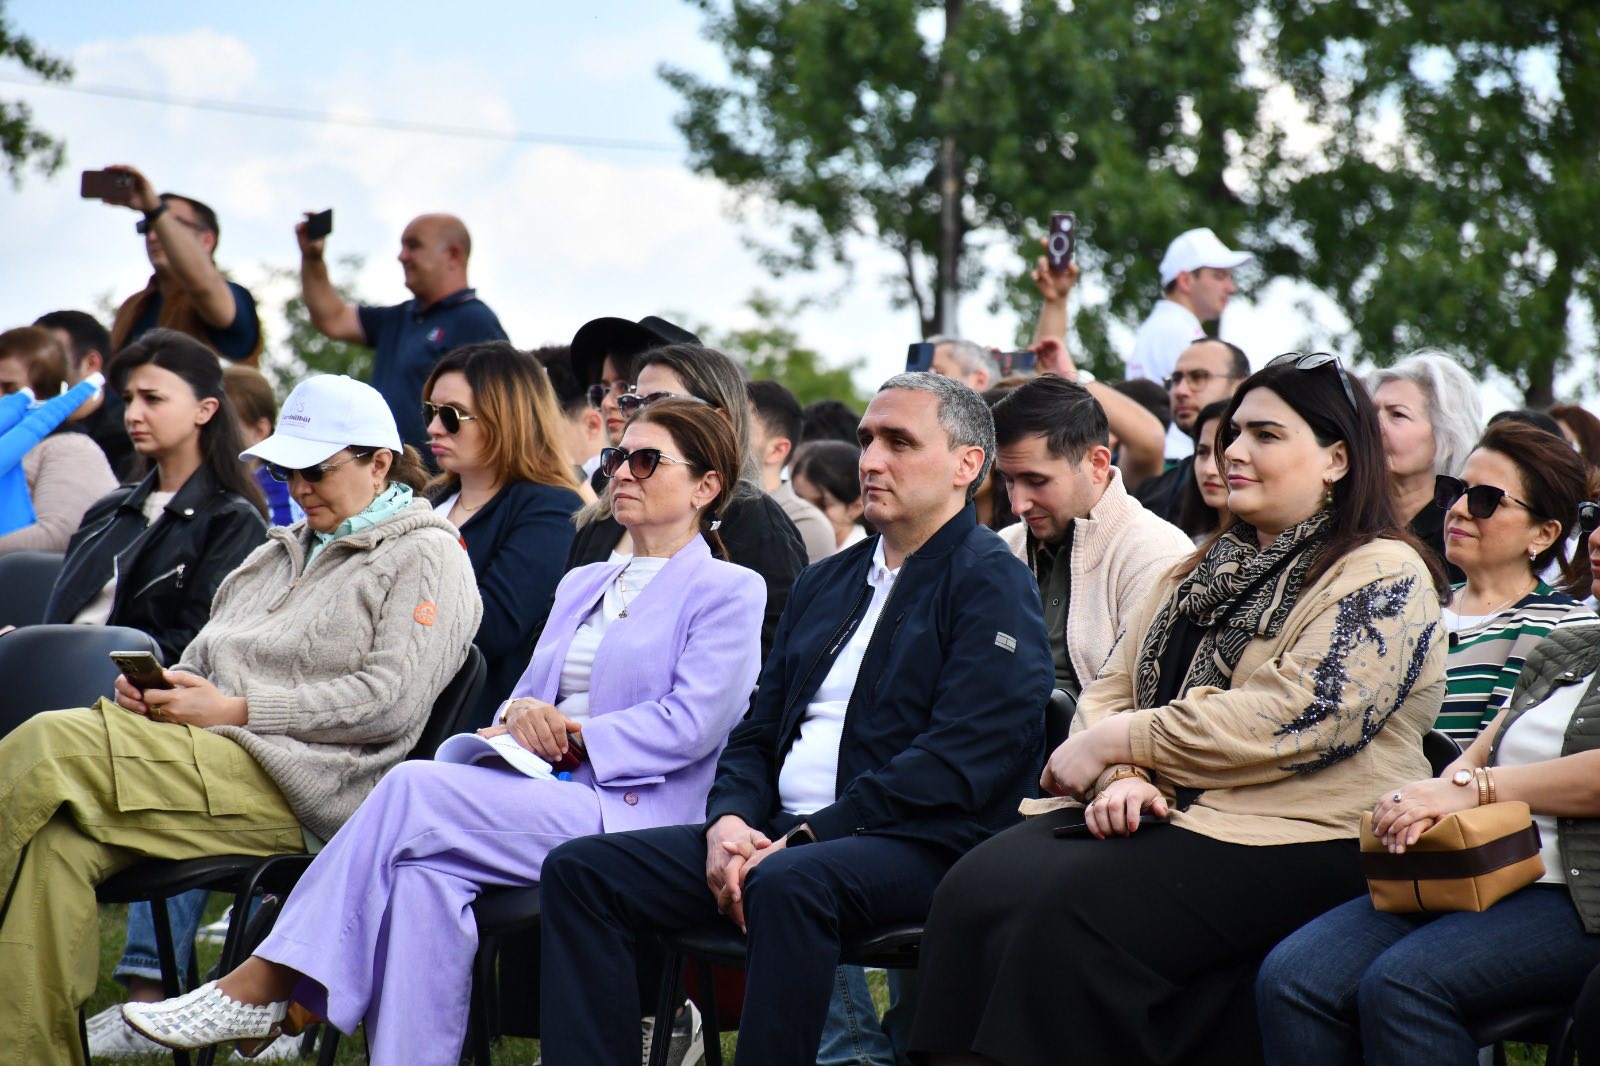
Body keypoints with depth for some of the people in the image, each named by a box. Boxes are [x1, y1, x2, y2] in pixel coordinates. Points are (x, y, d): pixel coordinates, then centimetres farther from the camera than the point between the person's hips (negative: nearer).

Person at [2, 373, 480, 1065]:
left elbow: (392, 701, -9)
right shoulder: (281, 552, 31)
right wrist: (158, 687, 4)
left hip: (297, 791, -7)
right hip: (212, 763, 8)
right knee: (59, 842, -27)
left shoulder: (427, 557, 5)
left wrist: (235, 710, -11)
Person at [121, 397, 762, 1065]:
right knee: (425, 873, -30)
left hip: (633, 816, -6)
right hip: (545, 801, 6)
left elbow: (690, 725, -8)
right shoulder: (582, 584, 29)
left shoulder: (729, 591, 5)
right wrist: (520, 716, -3)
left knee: (416, 789, -26)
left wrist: (569, 736, -12)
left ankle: (263, 985, -25)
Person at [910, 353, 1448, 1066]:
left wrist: (1116, 741, -11)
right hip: (1152, 814, 7)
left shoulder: (1384, 578, -3)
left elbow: (1289, 719, -17)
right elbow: (1114, 688, 15)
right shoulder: (1212, 567, 22)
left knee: (1074, 908, -31)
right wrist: (1122, 776, -9)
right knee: (979, 888, -20)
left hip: (1290, 845, -7)